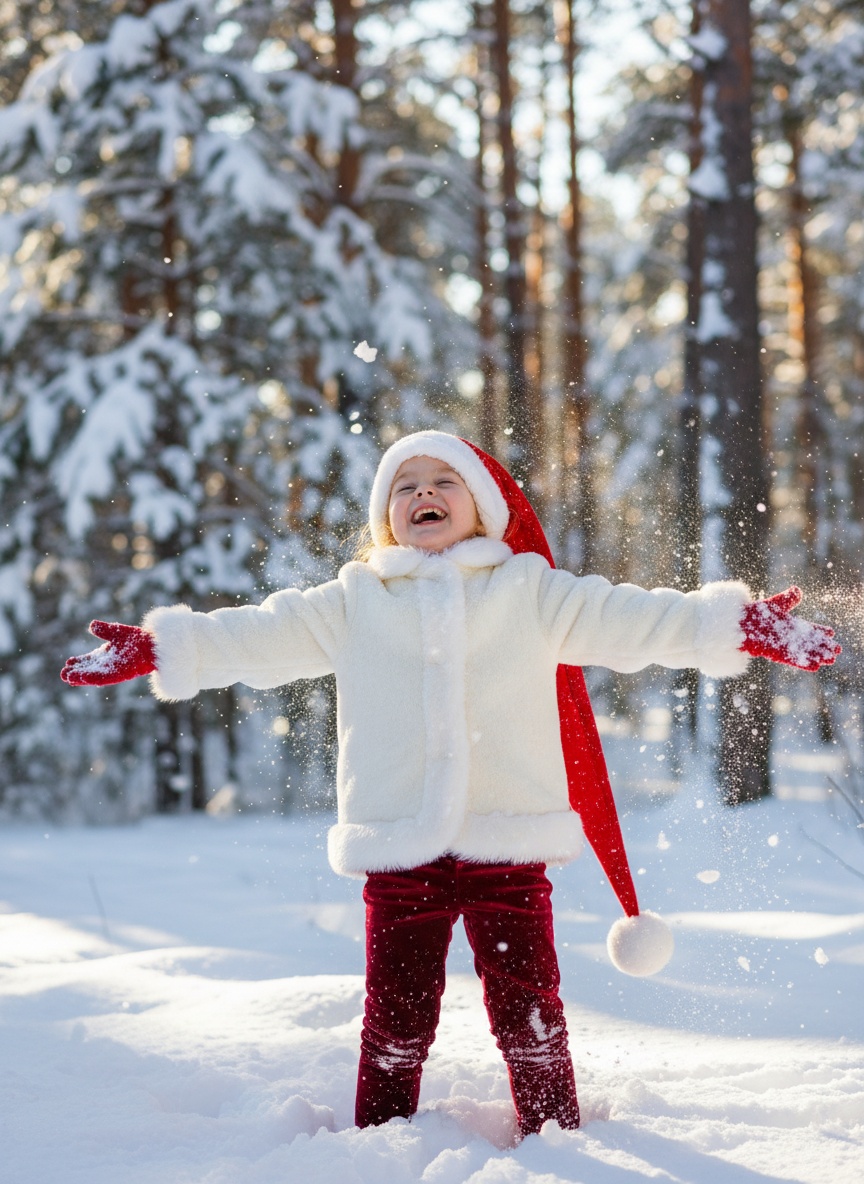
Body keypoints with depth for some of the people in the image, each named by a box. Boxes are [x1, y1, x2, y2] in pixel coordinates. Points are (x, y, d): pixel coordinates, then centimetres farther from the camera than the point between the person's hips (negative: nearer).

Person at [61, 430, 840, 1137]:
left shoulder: (531, 594, 8)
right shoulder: (355, 605, 11)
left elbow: (631, 620, 3)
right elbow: (257, 636, 9)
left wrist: (735, 627, -7)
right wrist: (163, 648, -1)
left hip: (509, 841, -1)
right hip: (400, 850, 1)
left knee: (530, 1012, 3)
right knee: (396, 1017, 6)